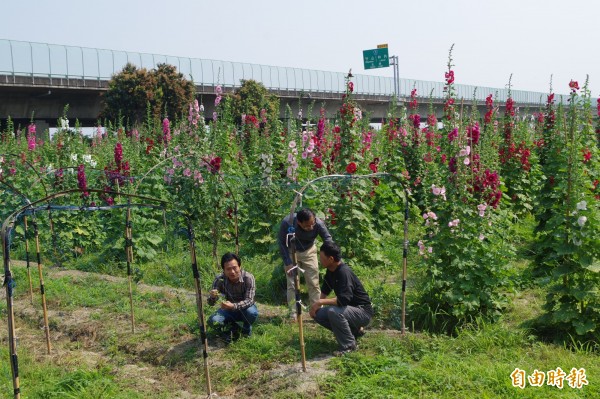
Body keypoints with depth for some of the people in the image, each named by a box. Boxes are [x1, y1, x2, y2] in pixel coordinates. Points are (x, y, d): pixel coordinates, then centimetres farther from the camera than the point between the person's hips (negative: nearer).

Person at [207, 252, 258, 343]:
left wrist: (233, 306, -48)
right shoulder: (220, 279, -21)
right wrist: (212, 297, -47)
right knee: (213, 321, -26)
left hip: (245, 308, -1)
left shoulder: (248, 278, -26)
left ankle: (246, 329, 1)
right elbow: (211, 303, -22)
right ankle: (234, 328, 5)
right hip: (229, 310, 1)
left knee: (252, 312, -35)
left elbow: (249, 300, -29)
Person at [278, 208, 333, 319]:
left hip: (309, 251, 1)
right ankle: (293, 315, 5)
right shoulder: (287, 223, -34)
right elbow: (282, 243, -18)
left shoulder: (318, 223, -33)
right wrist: (288, 263, -19)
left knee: (314, 283, 0)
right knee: (292, 284, -3)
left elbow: (329, 241, -27)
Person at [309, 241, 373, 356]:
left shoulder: (344, 272, -26)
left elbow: (343, 300, -34)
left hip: (363, 312, -9)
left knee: (333, 311, -33)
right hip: (349, 308, 9)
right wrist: (317, 305, 2)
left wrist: (320, 302, -25)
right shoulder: (331, 270, 1)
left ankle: (349, 345, -13)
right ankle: (354, 330, 11)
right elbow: (325, 290, 17)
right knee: (318, 314, -1)